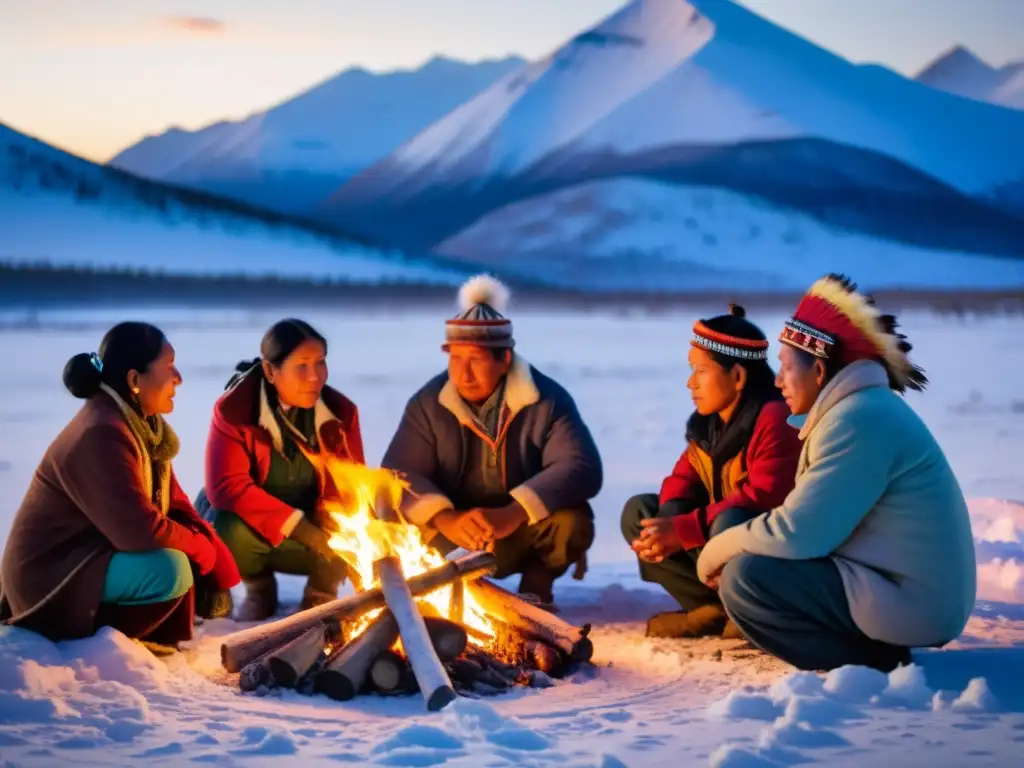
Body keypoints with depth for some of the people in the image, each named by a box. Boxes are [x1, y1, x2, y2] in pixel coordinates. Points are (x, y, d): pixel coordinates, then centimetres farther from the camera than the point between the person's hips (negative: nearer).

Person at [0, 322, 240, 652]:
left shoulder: (145, 424, 6)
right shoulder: (101, 435, -25)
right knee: (170, 570, -30)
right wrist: (203, 549, -14)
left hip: (98, 554, 10)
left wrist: (218, 558, -6)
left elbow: (174, 504, 8)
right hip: (52, 575, -10)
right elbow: (140, 530, -31)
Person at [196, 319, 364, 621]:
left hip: (316, 523, 2)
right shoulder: (234, 409, -21)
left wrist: (332, 518, -30)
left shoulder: (341, 410, -11)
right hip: (255, 520, -2)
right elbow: (226, 487, -29)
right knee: (229, 530, -36)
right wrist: (296, 525, -35)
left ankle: (321, 592, 7)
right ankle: (259, 588, 1)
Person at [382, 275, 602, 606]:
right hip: (456, 539, 1)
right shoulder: (428, 404, -9)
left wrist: (513, 515, -39)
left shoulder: (547, 400, -14)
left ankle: (536, 587, 1)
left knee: (572, 522, -30)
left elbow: (582, 467, -25)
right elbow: (400, 474, -16)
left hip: (524, 531, -1)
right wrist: (444, 519, -37)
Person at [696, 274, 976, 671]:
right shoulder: (858, 407, 13)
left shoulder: (859, 419, -20)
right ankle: (873, 649, 9)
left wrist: (717, 550, -7)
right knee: (757, 561, 16)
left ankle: (867, 664, -8)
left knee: (744, 578, -17)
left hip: (910, 602, -11)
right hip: (896, 583, 11)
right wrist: (732, 543, 3)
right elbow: (809, 519, 15)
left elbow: (797, 531, -23)